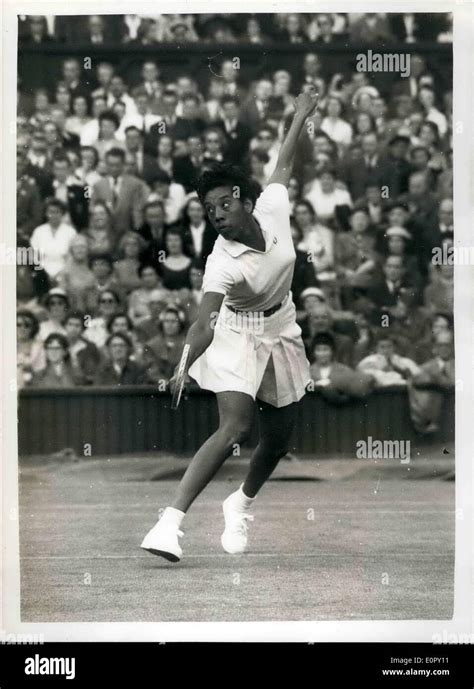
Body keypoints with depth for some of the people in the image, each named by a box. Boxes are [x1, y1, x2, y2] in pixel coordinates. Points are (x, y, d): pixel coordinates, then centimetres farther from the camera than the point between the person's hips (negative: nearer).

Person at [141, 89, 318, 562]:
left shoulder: (273, 210, -15)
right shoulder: (221, 263, -26)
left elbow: (283, 164, 2)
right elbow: (204, 324, -32)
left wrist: (300, 117, 12)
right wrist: (182, 368, -47)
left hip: (282, 337, 5)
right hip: (236, 339, -5)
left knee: (278, 439, 10)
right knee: (234, 427, -24)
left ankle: (241, 504, 39)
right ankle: (170, 522, -29)